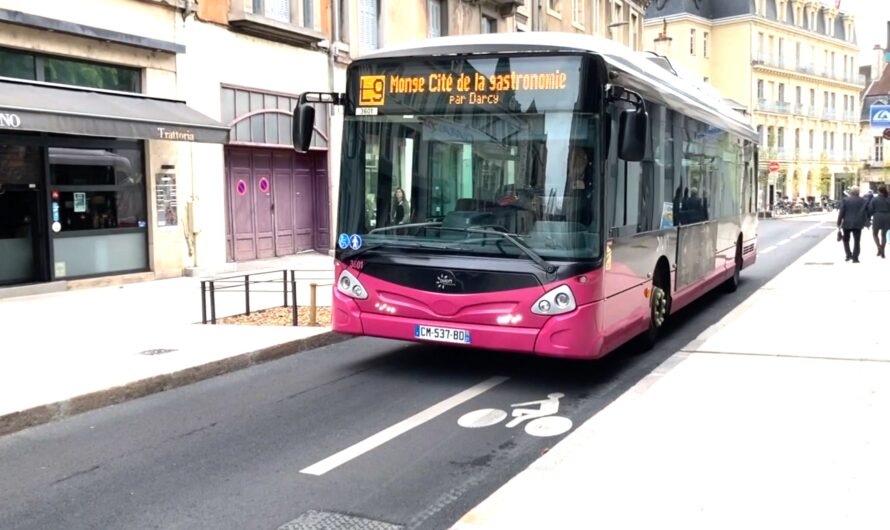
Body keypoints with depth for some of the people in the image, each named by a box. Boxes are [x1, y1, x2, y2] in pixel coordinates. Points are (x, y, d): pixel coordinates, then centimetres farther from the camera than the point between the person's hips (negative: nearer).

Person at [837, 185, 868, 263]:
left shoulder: (845, 200, -6)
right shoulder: (863, 201, -1)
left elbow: (841, 212, -6)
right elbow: (866, 213, 2)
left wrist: (839, 223, 0)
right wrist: (864, 222, 13)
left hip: (847, 223, -1)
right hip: (858, 224, 1)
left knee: (846, 240, 15)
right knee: (856, 241, 6)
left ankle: (849, 255, 2)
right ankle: (855, 258, 2)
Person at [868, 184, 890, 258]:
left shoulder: (874, 199, -6)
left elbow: (870, 210, -6)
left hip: (877, 218, -3)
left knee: (875, 234, 15)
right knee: (883, 235, 14)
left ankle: (879, 247, -9)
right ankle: (883, 252, 12)